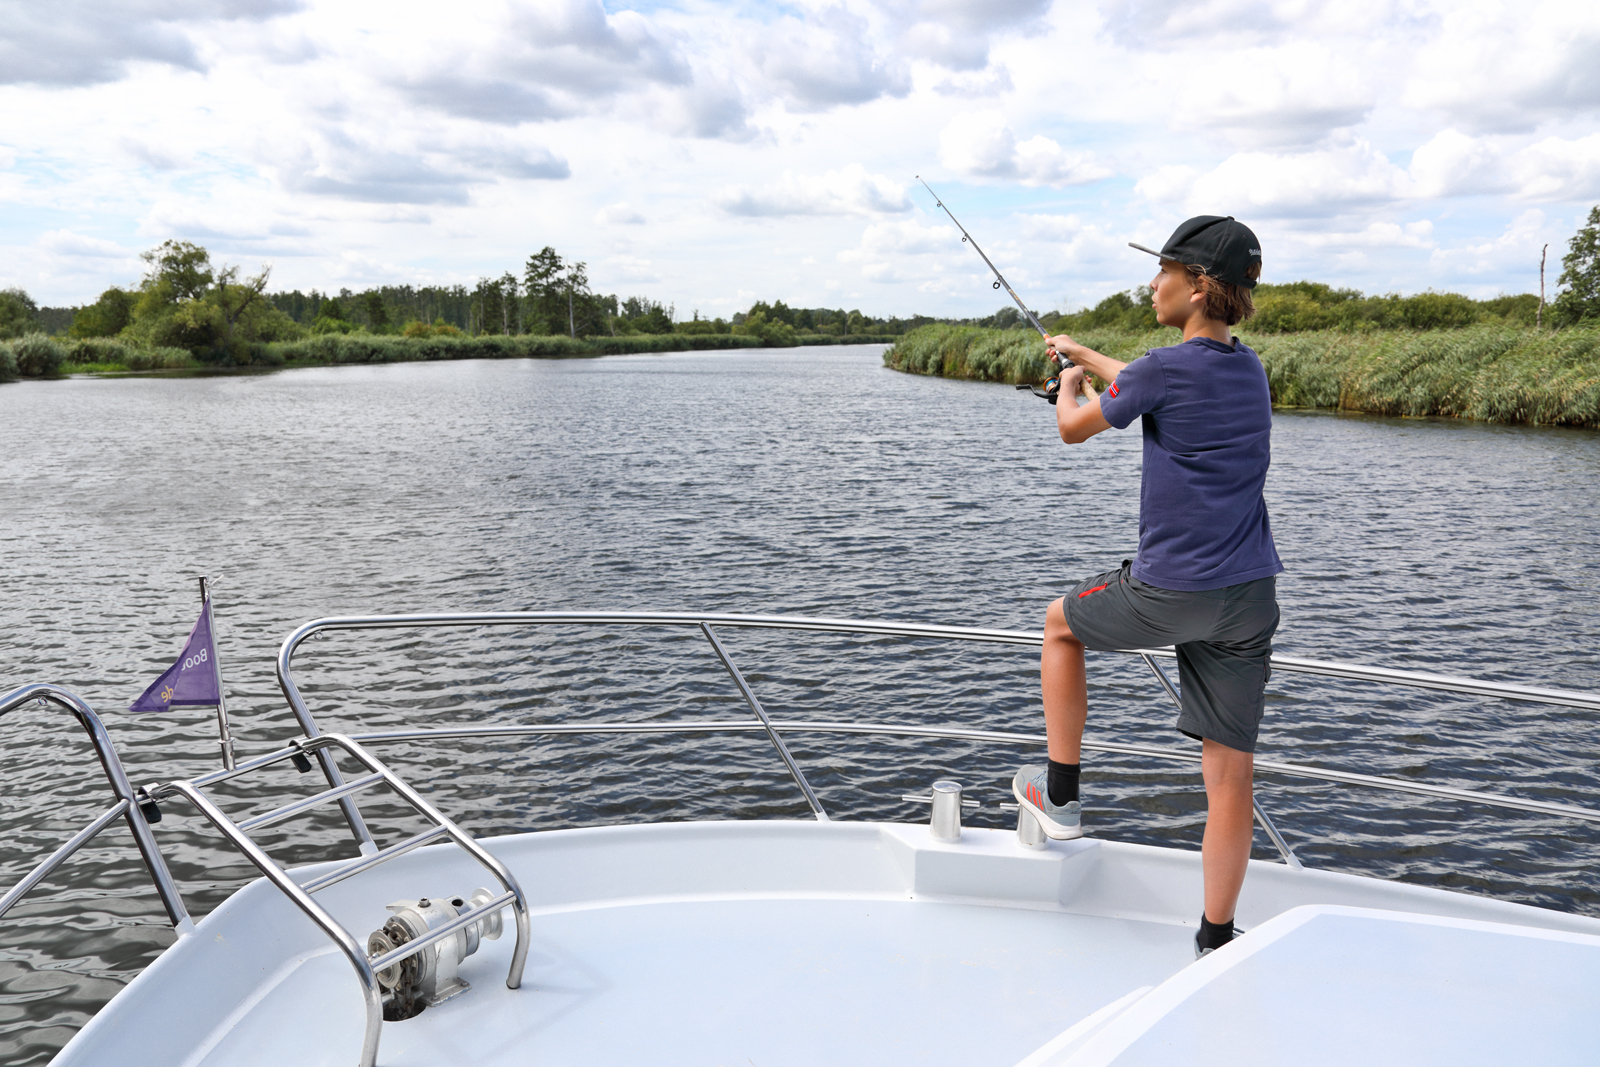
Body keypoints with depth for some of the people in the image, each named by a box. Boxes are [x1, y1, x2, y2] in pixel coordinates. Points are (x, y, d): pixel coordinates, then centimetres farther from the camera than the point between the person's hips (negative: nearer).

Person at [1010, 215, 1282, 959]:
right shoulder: (1248, 368, 12)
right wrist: (1086, 355, 45)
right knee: (1230, 772, 6)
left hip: (1170, 590, -6)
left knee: (1061, 623, 23)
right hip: (1250, 596, 6)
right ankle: (1214, 942, 13)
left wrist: (1070, 385, 26)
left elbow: (1073, 428, 4)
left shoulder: (1168, 368, -11)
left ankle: (1060, 797, 28)